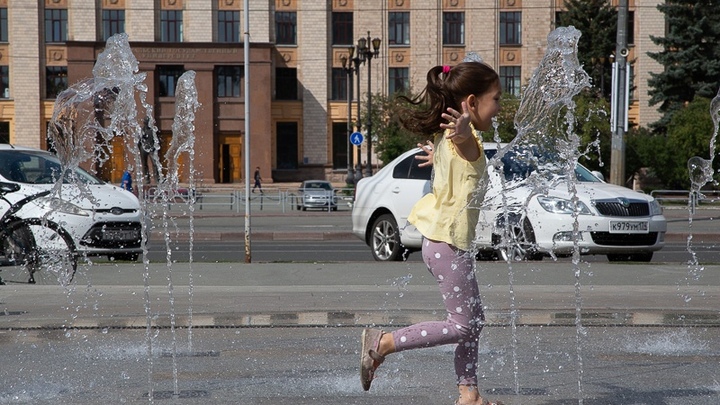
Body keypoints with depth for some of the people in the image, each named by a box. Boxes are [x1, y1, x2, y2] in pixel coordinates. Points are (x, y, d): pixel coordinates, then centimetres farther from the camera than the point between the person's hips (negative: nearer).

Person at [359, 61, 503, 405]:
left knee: (474, 321, 13)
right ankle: (381, 343, 2)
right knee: (462, 326, -2)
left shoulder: (446, 137, 10)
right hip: (449, 244, -10)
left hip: (443, 240, 10)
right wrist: (464, 131, -70)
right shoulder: (466, 141, -19)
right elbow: (466, 142, -47)